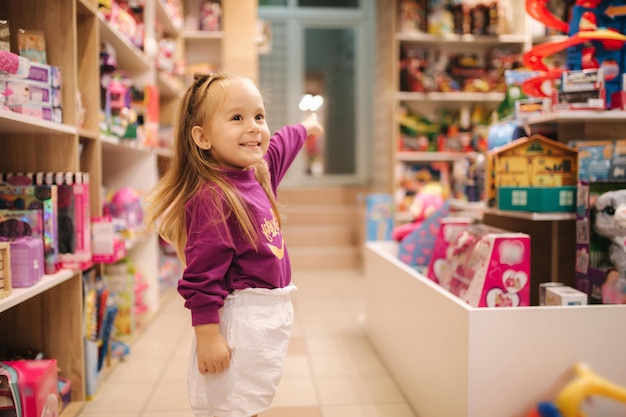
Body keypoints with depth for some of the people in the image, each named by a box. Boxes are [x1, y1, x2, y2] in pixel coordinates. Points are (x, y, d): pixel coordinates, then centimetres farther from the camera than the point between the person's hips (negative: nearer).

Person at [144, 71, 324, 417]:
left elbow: (279, 146, 29)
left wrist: (304, 127, 46)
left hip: (271, 315, 9)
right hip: (239, 320, -9)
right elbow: (202, 274, -21)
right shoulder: (213, 198, -21)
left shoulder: (257, 174, 6)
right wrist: (207, 335, -20)